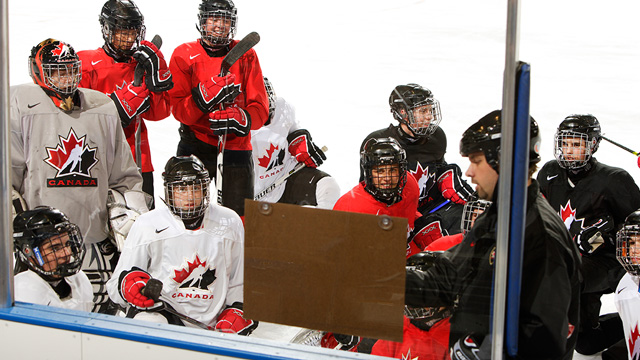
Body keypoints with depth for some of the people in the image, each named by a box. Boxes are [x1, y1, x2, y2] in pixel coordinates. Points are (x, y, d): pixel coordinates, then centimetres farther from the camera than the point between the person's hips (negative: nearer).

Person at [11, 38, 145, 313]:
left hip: (95, 237, 4)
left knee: (99, 307, 3)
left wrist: (136, 215, 9)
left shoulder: (103, 109, 11)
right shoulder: (22, 106, -2)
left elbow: (123, 175, 18)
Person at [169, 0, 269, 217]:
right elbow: (178, 108, -8)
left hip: (236, 146, 1)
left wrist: (241, 119, -22)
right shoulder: (184, 55, 1)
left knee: (240, 217, 1)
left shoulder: (246, 56, 4)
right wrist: (204, 96, -27)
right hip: (196, 145, -1)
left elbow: (261, 108, 0)